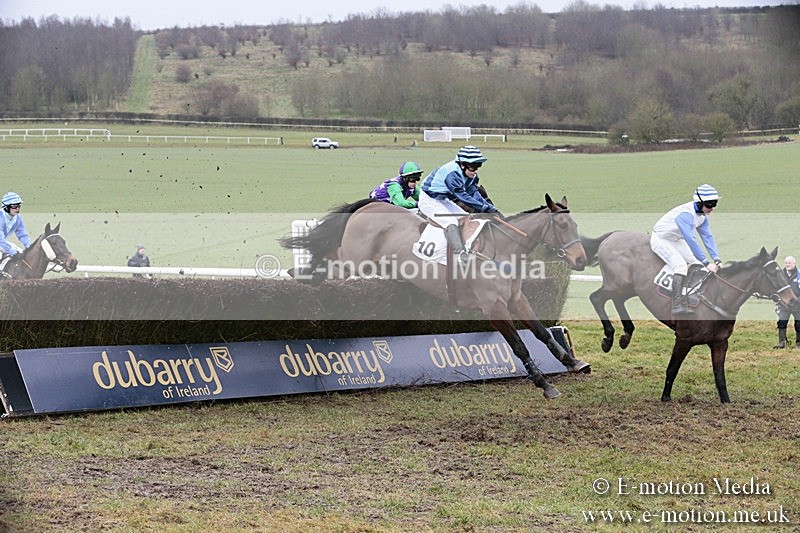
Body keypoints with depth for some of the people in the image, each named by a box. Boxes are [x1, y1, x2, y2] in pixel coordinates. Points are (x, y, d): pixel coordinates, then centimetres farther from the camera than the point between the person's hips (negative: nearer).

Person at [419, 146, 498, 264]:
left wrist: (491, 207, -15)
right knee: (451, 222, -27)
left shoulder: (471, 175, -5)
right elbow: (462, 196, -33)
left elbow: (474, 193, -3)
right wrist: (484, 207, -32)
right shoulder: (452, 174, -33)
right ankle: (460, 253, -40)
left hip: (444, 200, 10)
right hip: (429, 200, -10)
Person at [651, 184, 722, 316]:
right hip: (660, 239, -10)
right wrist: (706, 263, -37)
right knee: (680, 264, -27)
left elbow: (707, 237, -3)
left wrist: (716, 259, -14)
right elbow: (691, 240, -38)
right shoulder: (686, 214, -34)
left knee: (698, 263, 2)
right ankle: (677, 305, -32)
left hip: (676, 240, 10)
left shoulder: (702, 215, -6)